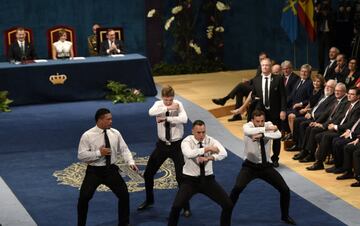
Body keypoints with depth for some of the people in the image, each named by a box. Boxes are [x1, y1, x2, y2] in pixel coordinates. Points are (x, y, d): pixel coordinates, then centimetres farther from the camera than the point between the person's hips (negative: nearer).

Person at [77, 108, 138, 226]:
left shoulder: (115, 133, -1)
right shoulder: (87, 135, -13)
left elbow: (124, 149, 3)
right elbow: (81, 155, -14)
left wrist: (131, 162, -14)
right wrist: (99, 153, -24)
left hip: (111, 169, 3)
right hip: (94, 171, -3)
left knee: (124, 194, 3)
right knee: (84, 197, -11)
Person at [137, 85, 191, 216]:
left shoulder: (178, 105, -14)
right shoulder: (159, 104, -8)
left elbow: (184, 119, -34)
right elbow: (151, 112, -31)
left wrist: (166, 118, -34)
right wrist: (168, 108, -36)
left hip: (176, 145, -3)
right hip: (162, 145, 3)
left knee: (181, 176, -3)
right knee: (148, 173, 11)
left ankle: (186, 207, 14)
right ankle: (149, 201, 35)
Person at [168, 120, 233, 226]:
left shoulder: (210, 140, -6)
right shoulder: (187, 141, -14)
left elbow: (223, 153, -24)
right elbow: (189, 154, -38)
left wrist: (209, 158, -41)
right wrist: (207, 149, -39)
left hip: (208, 179, 3)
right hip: (190, 180, -3)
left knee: (228, 205, -5)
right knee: (176, 207, -22)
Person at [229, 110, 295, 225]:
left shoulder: (268, 125, -10)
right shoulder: (248, 126, -15)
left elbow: (278, 135, -32)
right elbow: (248, 132, -41)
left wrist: (262, 135, -46)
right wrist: (266, 129, -40)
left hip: (266, 166, 2)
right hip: (250, 166, -2)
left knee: (285, 190, 0)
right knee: (237, 188, -25)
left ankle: (285, 216, 26)